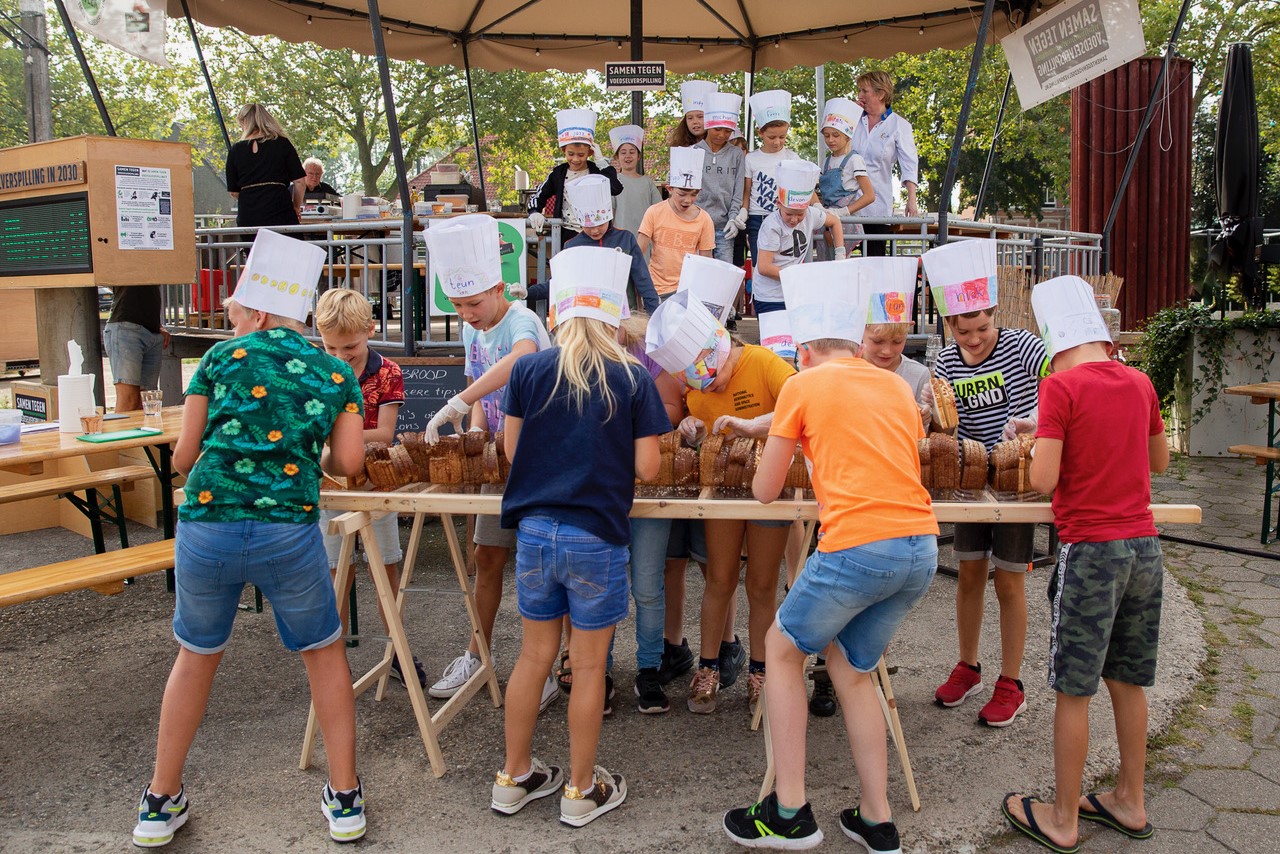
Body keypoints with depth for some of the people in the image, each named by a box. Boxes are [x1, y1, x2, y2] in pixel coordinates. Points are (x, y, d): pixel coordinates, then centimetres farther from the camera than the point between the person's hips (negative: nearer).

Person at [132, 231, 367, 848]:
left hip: (205, 524, 1)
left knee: (196, 656, 22)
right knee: (324, 655, 18)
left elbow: (183, 456, 6)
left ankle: (160, 803, 34)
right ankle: (345, 799, 23)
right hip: (288, 531, -1)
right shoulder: (335, 373, 8)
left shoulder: (222, 359, 6)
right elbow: (350, 462, 3)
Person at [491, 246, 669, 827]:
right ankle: (581, 790, 25)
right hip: (598, 539, -3)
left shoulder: (528, 370, 0)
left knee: (533, 656, 18)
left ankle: (514, 778, 31)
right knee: (588, 667, 11)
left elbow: (512, 450, 5)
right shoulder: (633, 379, -5)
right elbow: (646, 468, -7)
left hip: (534, 533, 3)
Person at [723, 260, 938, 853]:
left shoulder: (803, 386, 4)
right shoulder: (896, 387, 20)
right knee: (851, 668, 22)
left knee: (783, 649, 16)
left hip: (858, 548, -6)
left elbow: (764, 491, 9)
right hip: (922, 548, 6)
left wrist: (788, 451, 30)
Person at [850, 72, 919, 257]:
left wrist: (911, 200, -19)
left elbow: (909, 164, -6)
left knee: (875, 257, 0)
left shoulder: (899, 125, 1)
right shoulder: (855, 119, 12)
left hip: (878, 203, -2)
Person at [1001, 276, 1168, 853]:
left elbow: (1043, 481, -16)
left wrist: (1038, 444, 3)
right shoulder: (1139, 382, 6)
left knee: (1074, 691, 4)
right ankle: (1130, 803, 31)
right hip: (1145, 547, 7)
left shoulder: (1061, 386, -13)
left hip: (1092, 551, -6)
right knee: (1127, 682, 18)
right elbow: (1160, 461, 19)